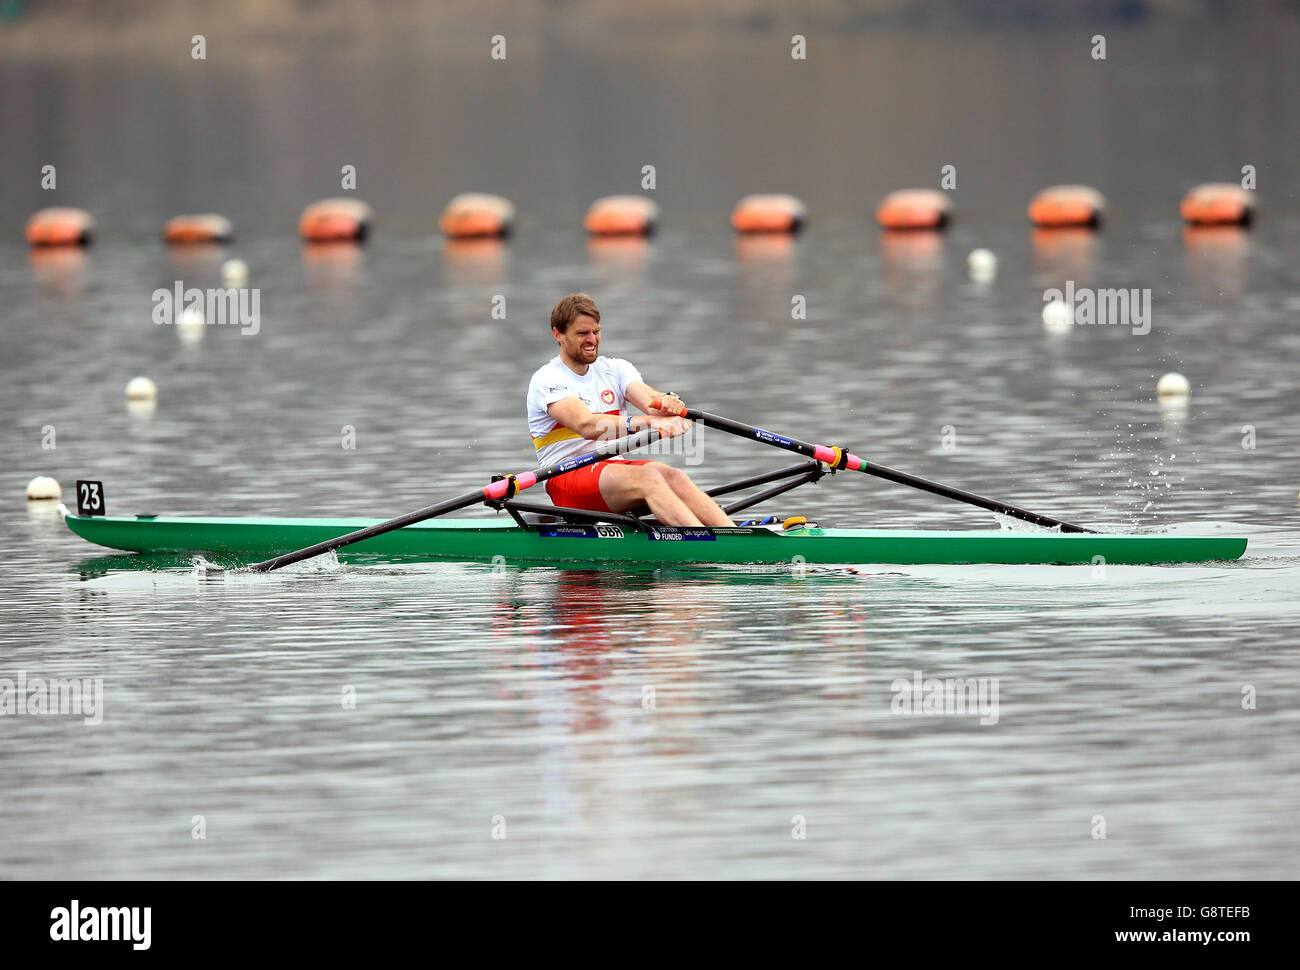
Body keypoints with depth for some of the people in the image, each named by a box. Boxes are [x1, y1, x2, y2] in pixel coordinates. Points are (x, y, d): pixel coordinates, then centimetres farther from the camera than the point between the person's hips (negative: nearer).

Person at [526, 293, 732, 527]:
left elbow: (648, 396, -6)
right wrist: (645, 423, -38)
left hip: (614, 465, 6)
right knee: (647, 477, -32)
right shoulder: (546, 379, -5)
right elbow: (586, 425, -22)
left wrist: (667, 402, -32)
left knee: (671, 476, -26)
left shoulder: (615, 368, 16)